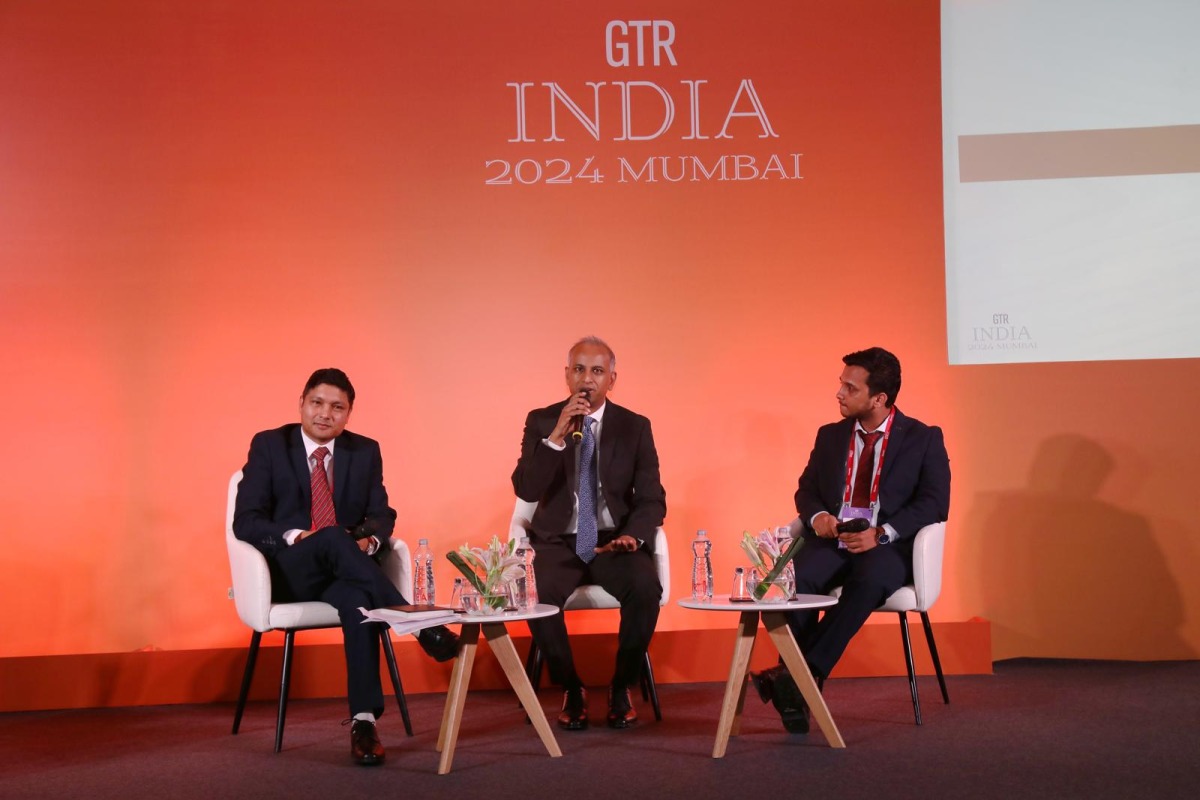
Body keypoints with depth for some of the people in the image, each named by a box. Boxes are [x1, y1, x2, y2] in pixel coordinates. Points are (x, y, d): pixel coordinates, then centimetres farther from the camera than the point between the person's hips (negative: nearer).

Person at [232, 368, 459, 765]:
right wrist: (296, 536, -23)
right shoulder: (268, 445, 2)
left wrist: (369, 540, -16)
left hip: (343, 573, 2)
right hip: (290, 571, -2)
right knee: (332, 535, -36)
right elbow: (245, 521, -5)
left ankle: (364, 721, -38)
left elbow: (382, 515, 9)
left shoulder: (365, 451, 11)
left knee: (358, 599, -36)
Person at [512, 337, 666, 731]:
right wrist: (556, 436, -23)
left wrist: (633, 535, -19)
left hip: (614, 540, 0)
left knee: (646, 588, -31)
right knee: (538, 594, -32)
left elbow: (652, 499, 1)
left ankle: (622, 687, -7)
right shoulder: (542, 421, 1)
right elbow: (525, 490, -11)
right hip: (558, 542, 0)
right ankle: (570, 688, -7)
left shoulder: (635, 427, 3)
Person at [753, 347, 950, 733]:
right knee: (798, 577, -32)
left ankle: (806, 672, -37)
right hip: (832, 539, 3)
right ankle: (796, 684, -33)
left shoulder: (924, 439, 4)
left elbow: (935, 502, -5)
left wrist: (881, 534, -19)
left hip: (889, 546, -3)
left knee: (868, 580, -39)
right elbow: (806, 489, 18)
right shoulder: (831, 436, 16)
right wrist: (816, 516, -8)